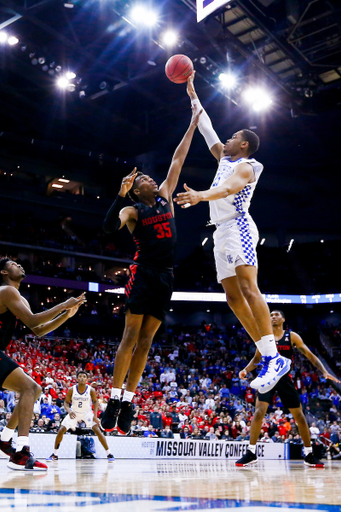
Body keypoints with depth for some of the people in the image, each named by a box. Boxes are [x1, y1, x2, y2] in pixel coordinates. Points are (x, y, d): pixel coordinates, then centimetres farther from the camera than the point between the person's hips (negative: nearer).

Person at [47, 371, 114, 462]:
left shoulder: (91, 390, -20)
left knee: (97, 430, -17)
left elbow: (95, 401, -5)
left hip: (87, 413, -1)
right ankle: (55, 455, 11)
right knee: (61, 431, -7)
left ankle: (109, 454, -6)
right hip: (74, 413, 2)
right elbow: (66, 402, -7)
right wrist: (69, 411, -28)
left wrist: (95, 415, -16)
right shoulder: (71, 390, -19)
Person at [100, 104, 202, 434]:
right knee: (131, 335, -10)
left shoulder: (165, 195, 16)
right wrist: (121, 193, -26)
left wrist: (193, 125, 20)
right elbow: (110, 227, -20)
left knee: (146, 340, 3)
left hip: (165, 276, 5)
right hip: (143, 273, -5)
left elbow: (178, 160, 18)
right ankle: (113, 401, -8)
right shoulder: (131, 211, 1)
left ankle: (127, 404, 6)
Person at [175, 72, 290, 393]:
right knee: (233, 297, 0)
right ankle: (267, 357, -2)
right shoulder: (225, 159, 24)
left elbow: (228, 188, -24)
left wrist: (201, 195, -43)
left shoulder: (245, 166, -2)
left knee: (248, 288, -22)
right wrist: (193, 96, 35)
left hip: (237, 228, -9)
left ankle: (275, 358, -28)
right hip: (222, 233, 9)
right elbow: (207, 130, 31)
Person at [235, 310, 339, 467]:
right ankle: (251, 453, -9)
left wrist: (324, 372, -12)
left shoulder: (292, 336, 0)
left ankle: (309, 455, 17)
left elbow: (310, 355, -1)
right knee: (259, 412, -16)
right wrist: (245, 370, -5)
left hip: (285, 379, 0)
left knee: (299, 415, 4)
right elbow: (256, 358, 14)